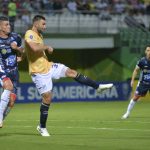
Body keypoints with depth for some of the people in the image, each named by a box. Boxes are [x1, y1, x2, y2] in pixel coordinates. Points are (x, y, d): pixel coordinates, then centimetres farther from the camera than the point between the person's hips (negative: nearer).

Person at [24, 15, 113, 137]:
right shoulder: (29, 34, -17)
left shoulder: (38, 35, 13)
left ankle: (98, 87, 10)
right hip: (39, 72, -9)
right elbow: (35, 48, -36)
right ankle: (42, 127, 8)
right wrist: (47, 47, -19)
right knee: (47, 98, -6)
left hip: (48, 66, 9)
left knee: (71, 72, 1)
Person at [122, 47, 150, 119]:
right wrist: (132, 80, -8)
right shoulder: (142, 61, -9)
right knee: (135, 97, -3)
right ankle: (127, 113, 7)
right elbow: (136, 70, -1)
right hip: (143, 83, 0)